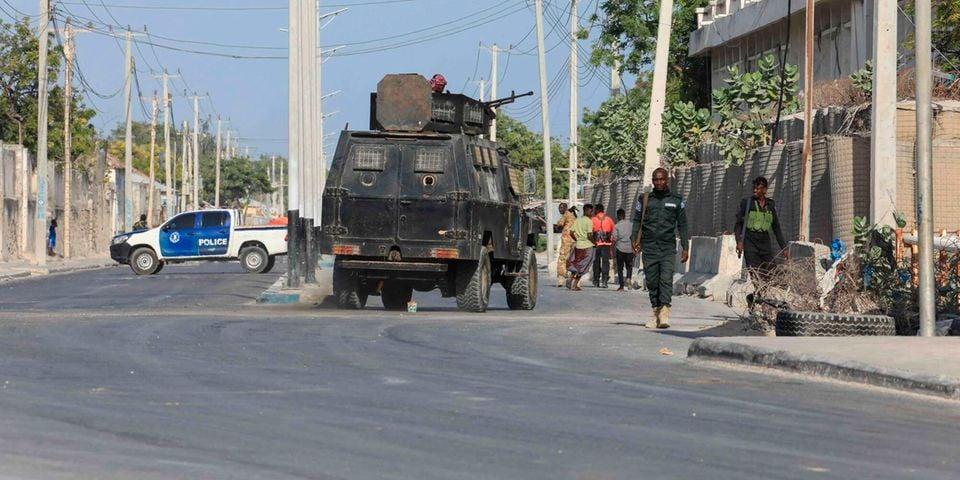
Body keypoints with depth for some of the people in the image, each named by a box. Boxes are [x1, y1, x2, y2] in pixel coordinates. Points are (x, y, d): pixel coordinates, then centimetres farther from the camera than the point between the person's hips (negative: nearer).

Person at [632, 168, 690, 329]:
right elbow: (637, 221, 11)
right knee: (652, 282, 3)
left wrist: (685, 248, 5)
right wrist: (634, 239, -5)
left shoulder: (676, 200, 8)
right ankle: (656, 313, 11)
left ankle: (665, 313, -23)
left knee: (666, 279, -15)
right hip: (649, 248, 2)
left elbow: (682, 225, 10)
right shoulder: (644, 199, 10)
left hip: (668, 248, -2)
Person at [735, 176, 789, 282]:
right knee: (756, 277, -14)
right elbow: (738, 224, 1)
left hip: (765, 244, 4)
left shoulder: (770, 205, 11)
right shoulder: (747, 202, 2)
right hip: (750, 243, -4)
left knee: (771, 275, -6)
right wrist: (739, 241, -15)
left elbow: (776, 228, 17)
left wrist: (784, 248, 14)